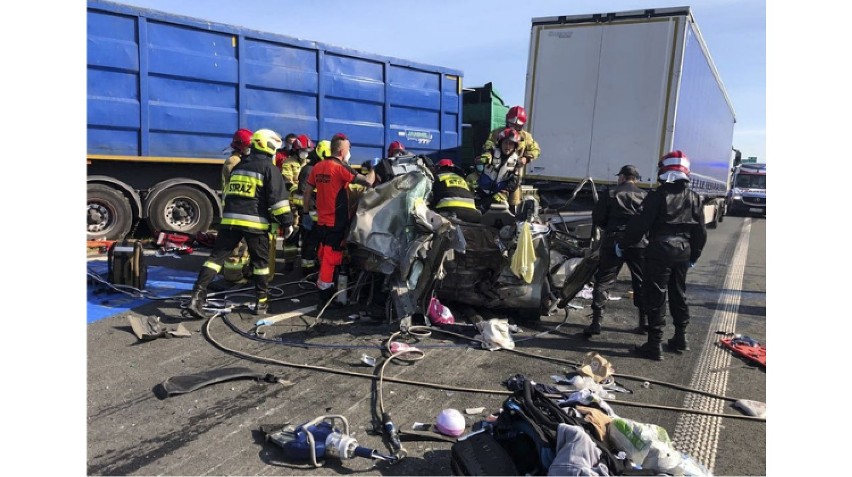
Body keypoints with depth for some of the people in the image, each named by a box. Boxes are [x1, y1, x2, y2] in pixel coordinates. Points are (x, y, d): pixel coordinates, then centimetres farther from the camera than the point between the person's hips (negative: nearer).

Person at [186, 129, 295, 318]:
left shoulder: (238, 166, 20)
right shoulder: (269, 168, -1)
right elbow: (278, 198, -9)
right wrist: (287, 222, -4)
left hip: (230, 219, 5)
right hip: (255, 222, -5)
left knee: (217, 256, 4)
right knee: (260, 261, 9)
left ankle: (197, 296, -6)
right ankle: (262, 301, 16)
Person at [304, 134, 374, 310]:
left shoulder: (318, 167, 8)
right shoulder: (340, 168, -14)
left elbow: (308, 191, 13)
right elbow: (363, 180, -17)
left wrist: (308, 210, 22)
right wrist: (372, 184, 2)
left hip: (322, 221, 8)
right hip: (337, 223, -8)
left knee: (324, 258, 19)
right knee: (331, 260, -3)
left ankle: (324, 292, 33)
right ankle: (323, 300, 1)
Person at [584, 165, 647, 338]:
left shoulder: (610, 193, 0)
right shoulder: (644, 196, 6)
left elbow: (597, 218, -1)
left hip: (613, 242, -2)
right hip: (639, 243, 2)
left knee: (603, 281, 3)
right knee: (641, 283, 14)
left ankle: (596, 322, -3)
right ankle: (644, 322, 18)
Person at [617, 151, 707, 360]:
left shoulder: (658, 195, -12)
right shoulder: (694, 198, 8)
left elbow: (640, 224, -15)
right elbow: (700, 231, 11)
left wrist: (622, 244, -4)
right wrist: (694, 255, 22)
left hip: (660, 251, -6)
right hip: (683, 251, 6)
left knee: (655, 297, -1)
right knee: (678, 294, 19)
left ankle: (654, 345, 0)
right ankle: (680, 338, 30)